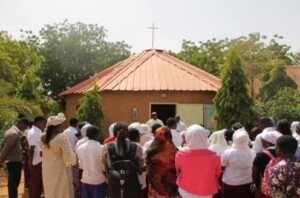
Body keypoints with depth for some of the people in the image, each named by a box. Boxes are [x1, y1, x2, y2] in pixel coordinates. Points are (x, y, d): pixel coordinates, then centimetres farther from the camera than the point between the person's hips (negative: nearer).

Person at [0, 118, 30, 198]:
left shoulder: (11, 130, 12)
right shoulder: (14, 133, -19)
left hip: (11, 160, 10)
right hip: (15, 161, -10)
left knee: (12, 182, 17)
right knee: (14, 182, -2)